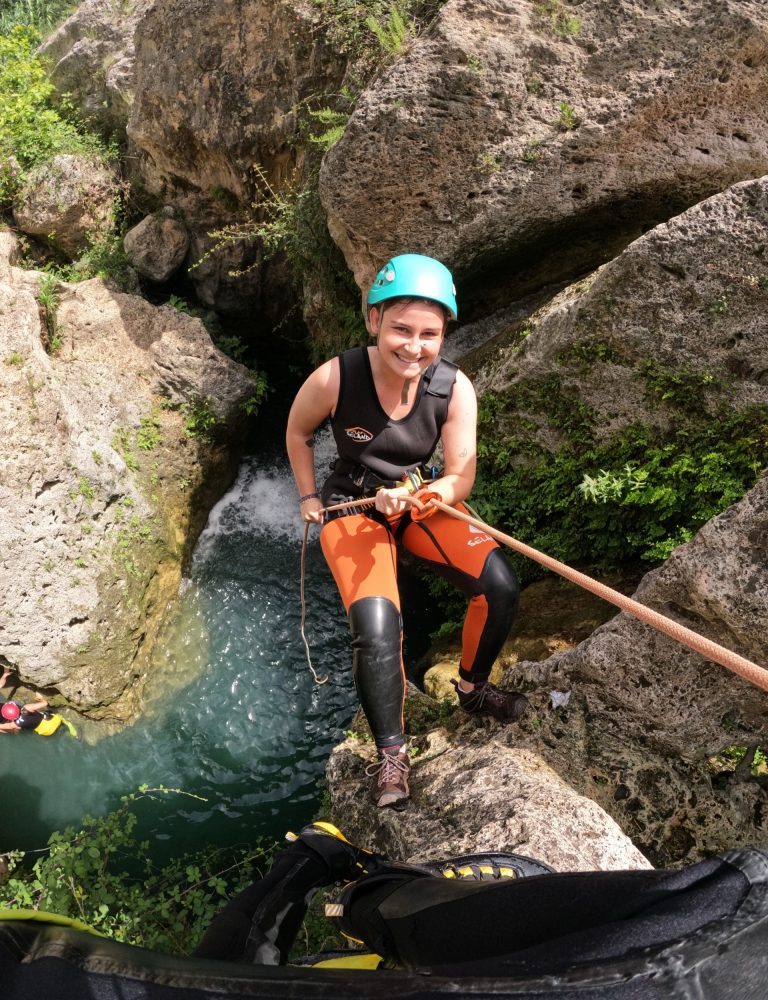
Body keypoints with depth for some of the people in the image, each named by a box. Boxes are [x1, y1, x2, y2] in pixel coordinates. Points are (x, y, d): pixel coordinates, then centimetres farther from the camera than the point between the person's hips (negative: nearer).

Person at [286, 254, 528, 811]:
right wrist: (309, 498, 3)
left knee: (500, 586, -18)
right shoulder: (334, 379, -21)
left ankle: (472, 687, 14)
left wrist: (413, 497, -29)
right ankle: (391, 752, 3)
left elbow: (461, 478, -11)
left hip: (423, 500, 3)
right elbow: (298, 433, 1)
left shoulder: (454, 389, -16)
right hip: (353, 508, -2)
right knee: (378, 630, -24)